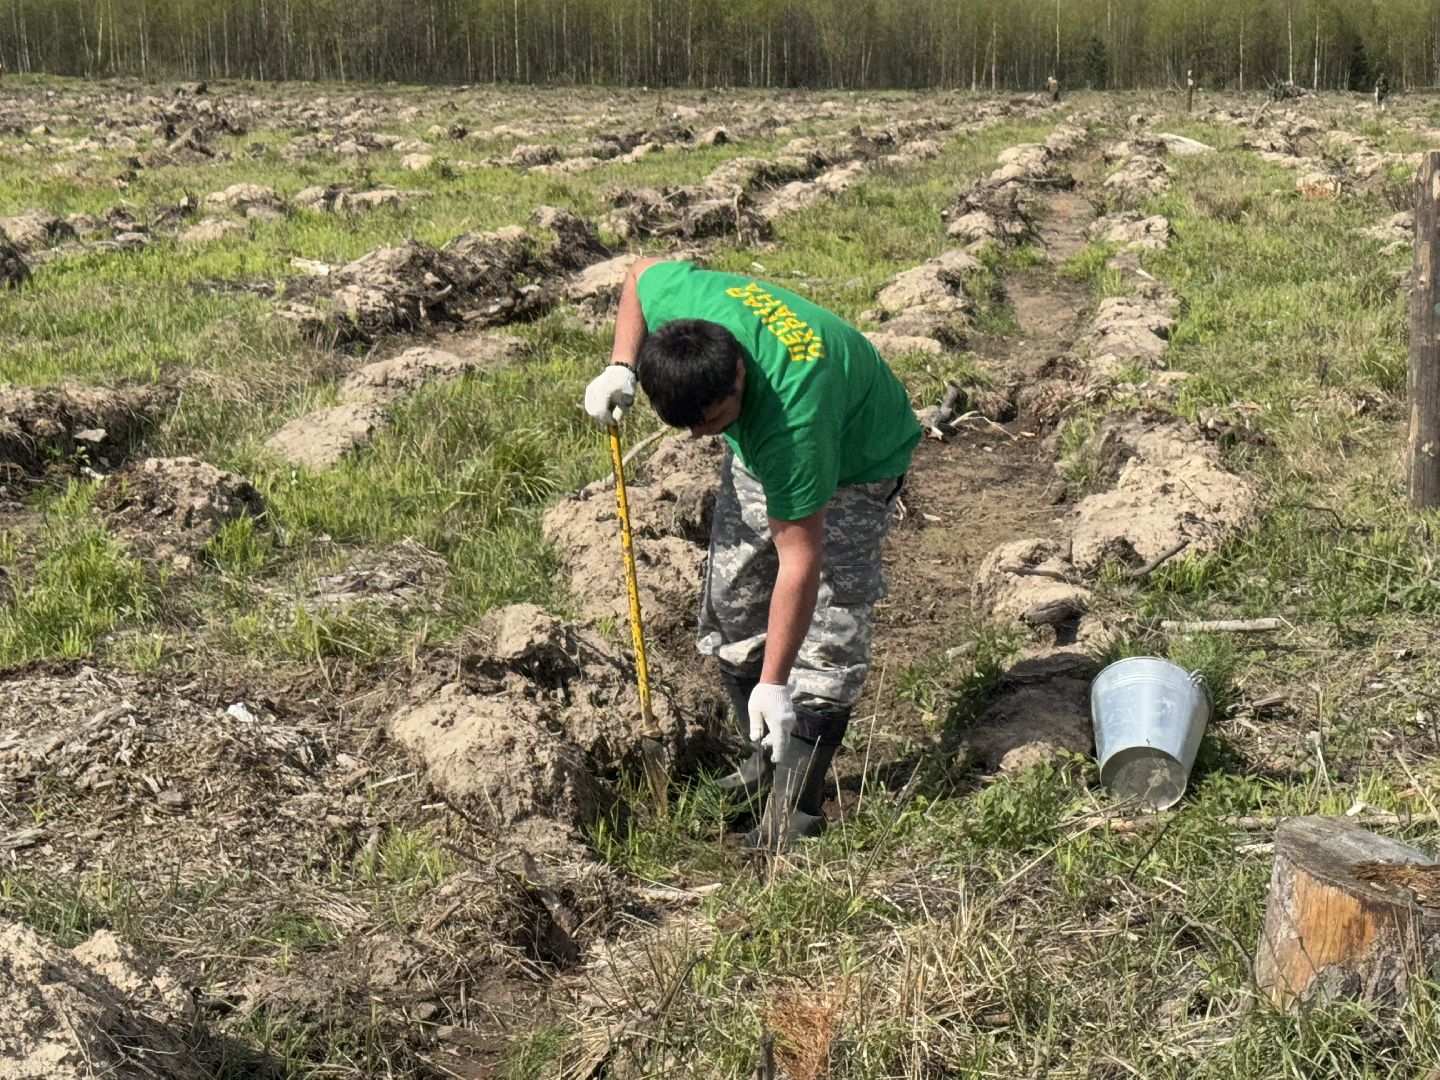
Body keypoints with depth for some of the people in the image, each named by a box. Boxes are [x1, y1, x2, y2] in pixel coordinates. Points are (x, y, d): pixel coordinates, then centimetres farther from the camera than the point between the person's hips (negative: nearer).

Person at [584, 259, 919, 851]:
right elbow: (643, 270, -3)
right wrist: (621, 367, -17)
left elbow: (800, 561, -38)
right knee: (731, 603, 9)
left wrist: (774, 683, -34)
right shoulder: (677, 299, -31)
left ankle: (795, 805, -6)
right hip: (758, 447, 7)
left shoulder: (793, 412, -45)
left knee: (827, 628, -12)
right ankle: (764, 760, 22)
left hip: (853, 462, -7)